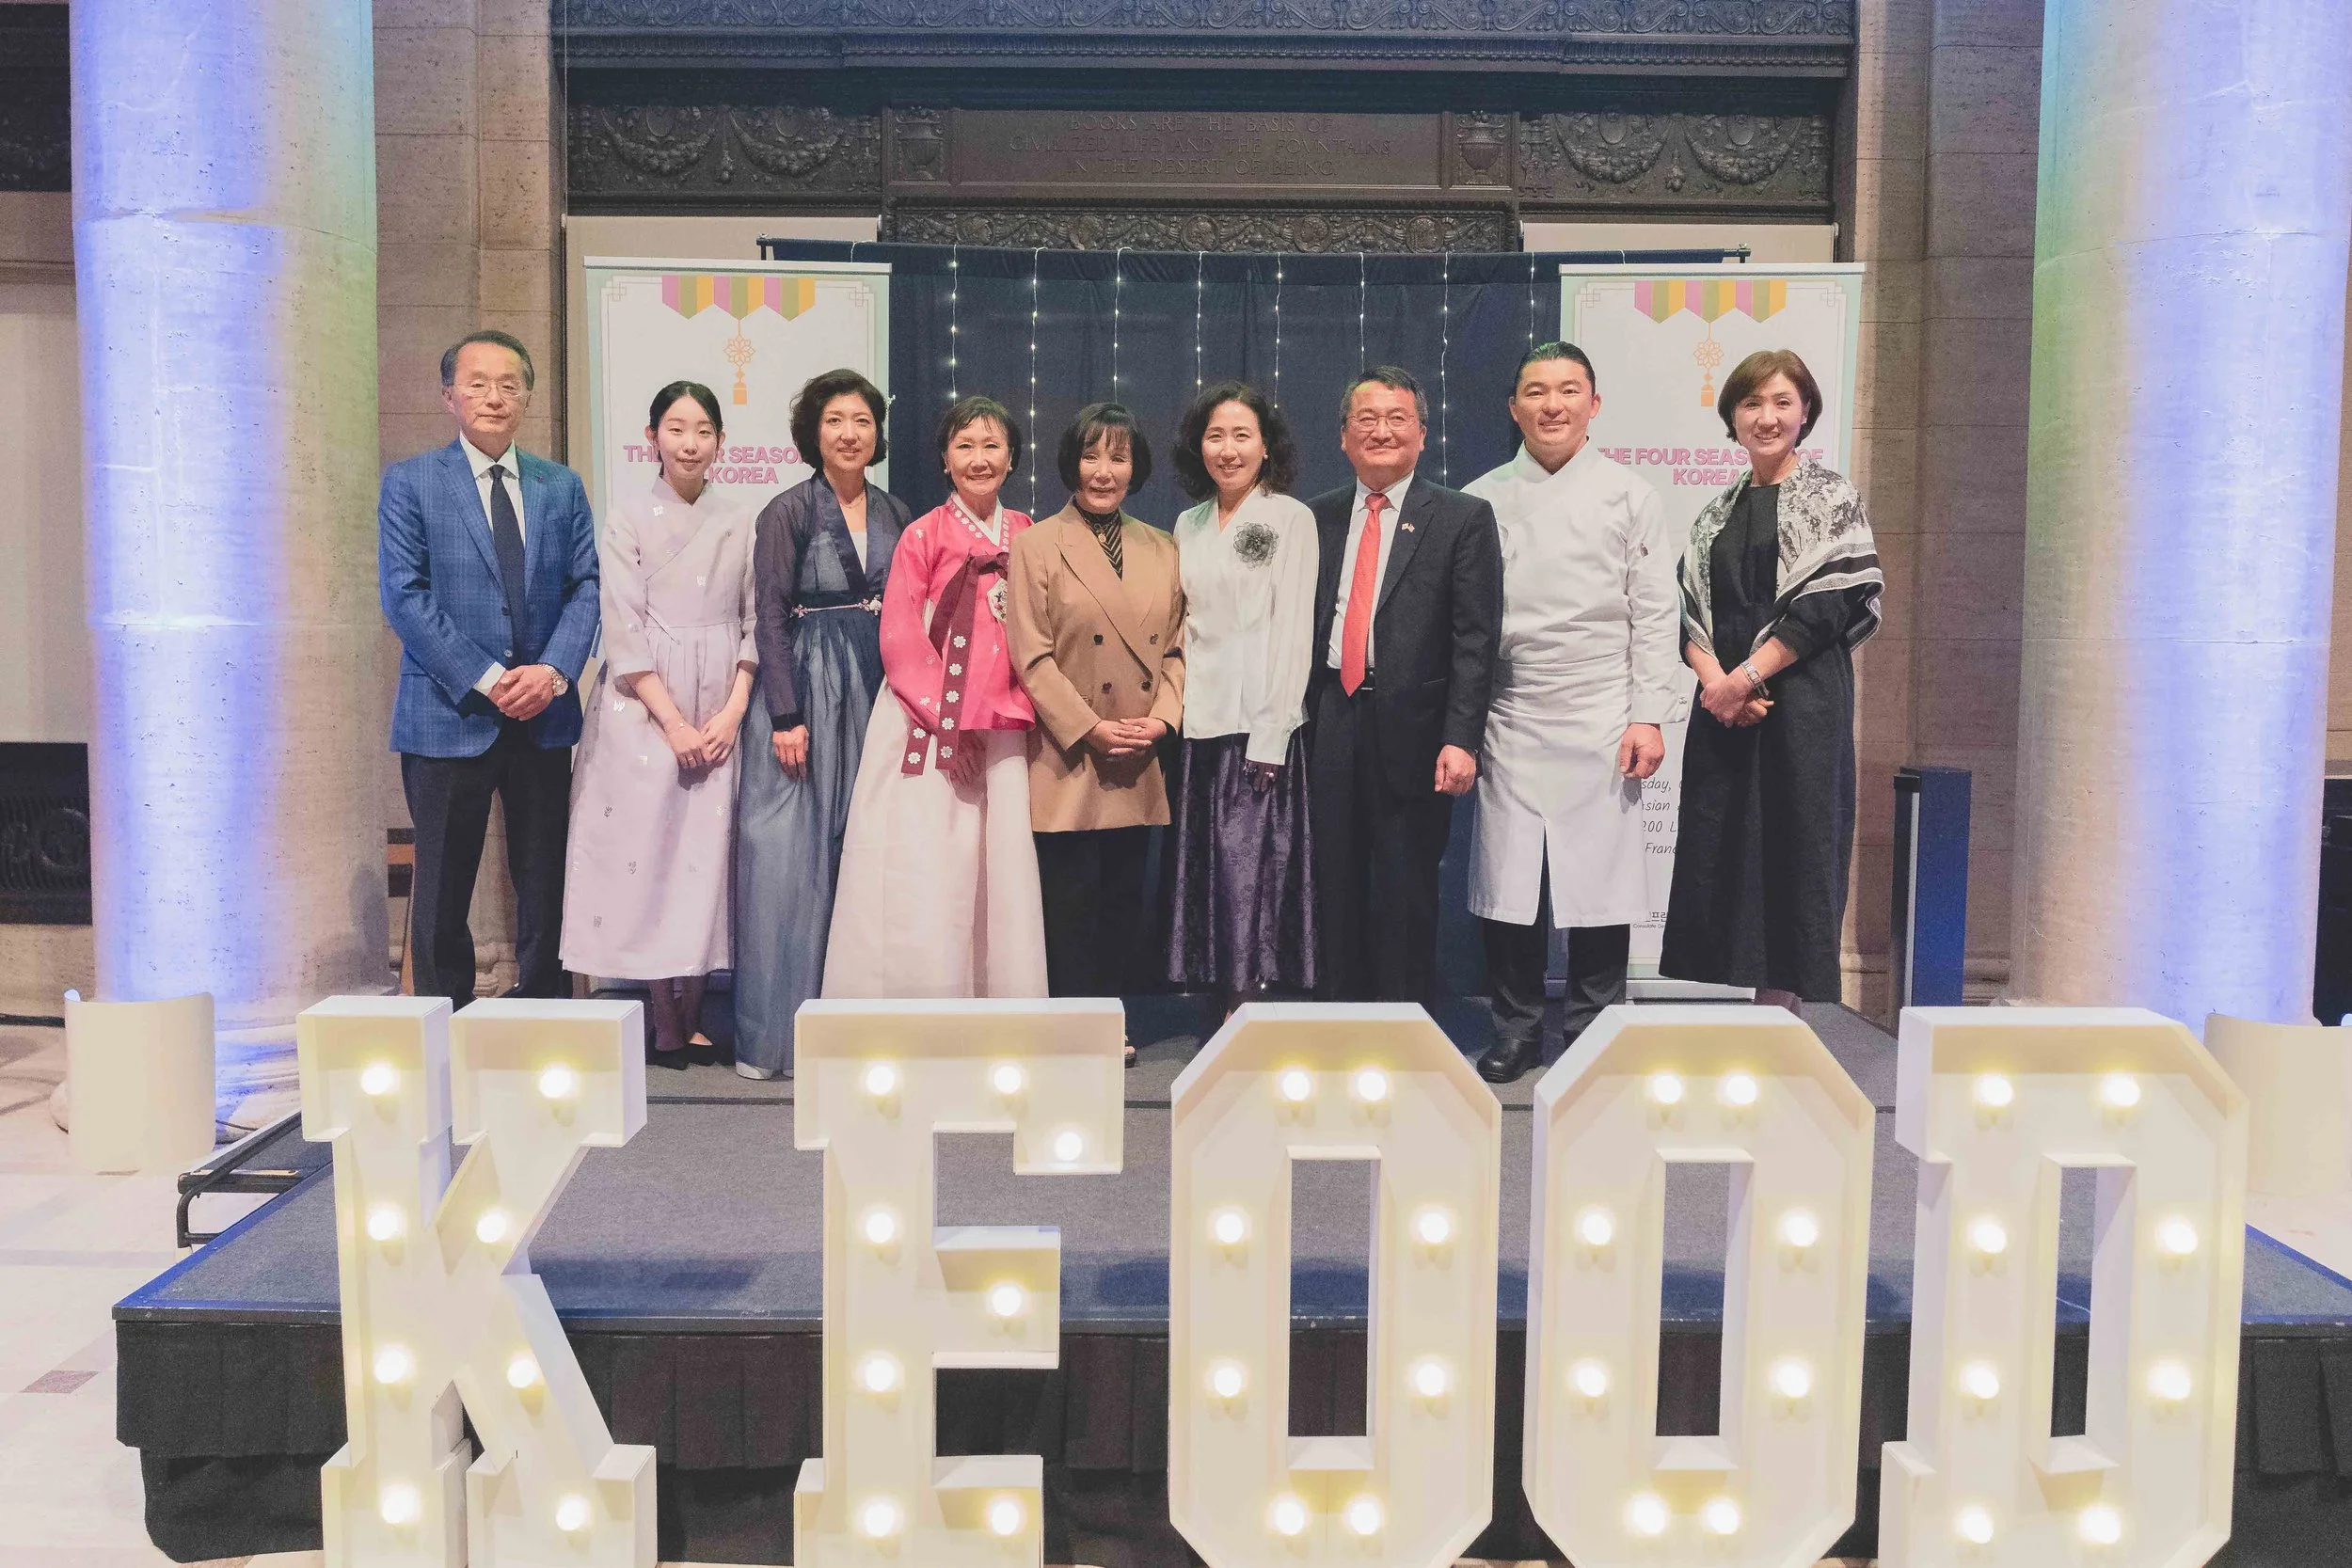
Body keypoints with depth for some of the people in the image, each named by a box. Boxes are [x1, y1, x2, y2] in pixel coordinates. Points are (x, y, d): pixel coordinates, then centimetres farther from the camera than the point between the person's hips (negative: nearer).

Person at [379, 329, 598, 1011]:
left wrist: (553, 670, -11)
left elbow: (586, 585, 6)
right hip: (449, 715, -3)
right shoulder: (410, 482, 1)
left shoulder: (561, 487, 11)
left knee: (545, 887, 8)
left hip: (544, 716, 3)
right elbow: (404, 596, -6)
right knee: (443, 893, 5)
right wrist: (487, 679, -14)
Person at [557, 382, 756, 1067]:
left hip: (721, 710, 2)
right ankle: (664, 1024, 3)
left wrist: (734, 712, -5)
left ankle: (693, 1017, 8)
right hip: (643, 708, -2)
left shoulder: (740, 521, 8)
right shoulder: (628, 518, 2)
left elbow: (756, 622, 7)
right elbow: (624, 630, -3)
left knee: (707, 852, 0)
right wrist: (674, 723, -10)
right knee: (650, 849, -4)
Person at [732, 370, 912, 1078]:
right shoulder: (789, 512, -3)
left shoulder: (895, 515, 11)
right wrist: (786, 715, -14)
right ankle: (778, 1033, 4)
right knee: (791, 856, -4)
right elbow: (770, 619, -7)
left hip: (877, 695, 5)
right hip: (806, 688, -5)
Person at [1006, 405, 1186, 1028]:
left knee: (1125, 896, 9)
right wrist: (1089, 729, -14)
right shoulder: (1037, 545, -1)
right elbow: (1031, 657, -7)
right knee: (1072, 900, 0)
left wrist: (1163, 719, -6)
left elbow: (1179, 648, 11)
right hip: (1069, 760, -4)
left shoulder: (1163, 550, 12)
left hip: (1141, 766, 4)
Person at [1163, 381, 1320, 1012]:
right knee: (1203, 870, 7)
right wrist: (1172, 711, 5)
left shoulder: (1292, 518, -2)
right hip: (1198, 724, 5)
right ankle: (1216, 990, 16)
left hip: (1260, 726, -5)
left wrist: (1269, 737, -14)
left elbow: (1293, 630, -8)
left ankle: (1247, 995, 3)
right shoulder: (1188, 525, 15)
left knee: (1250, 872, -6)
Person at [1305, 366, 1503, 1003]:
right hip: (1329, 730, 4)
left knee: (1406, 898, 4)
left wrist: (1461, 739, -15)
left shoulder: (1463, 517, 0)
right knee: (1336, 896, 9)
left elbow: (1475, 639, -6)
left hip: (1412, 733, -3)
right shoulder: (1317, 518, 12)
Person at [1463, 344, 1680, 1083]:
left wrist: (1648, 716, -4)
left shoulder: (1630, 496, 6)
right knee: (1506, 884, 2)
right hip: (1507, 722, 1)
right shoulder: (1482, 500, 8)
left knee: (1599, 881, 1)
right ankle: (1516, 1031, 16)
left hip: (1600, 723, -1)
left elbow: (1655, 613, 3)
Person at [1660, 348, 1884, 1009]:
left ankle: (1787, 1006, 5)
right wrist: (1715, 680, -9)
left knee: (1792, 848, -3)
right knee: (1714, 851, 4)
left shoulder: (1831, 496, 1)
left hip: (1800, 701, -5)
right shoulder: (1720, 510, 15)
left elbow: (1830, 602, -9)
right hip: (1721, 701, 5)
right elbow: (1690, 606, 8)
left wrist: (1748, 675, -13)